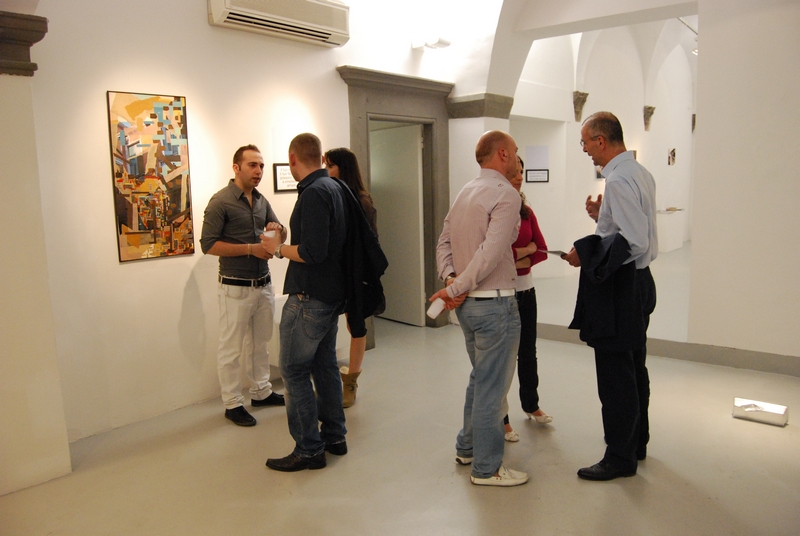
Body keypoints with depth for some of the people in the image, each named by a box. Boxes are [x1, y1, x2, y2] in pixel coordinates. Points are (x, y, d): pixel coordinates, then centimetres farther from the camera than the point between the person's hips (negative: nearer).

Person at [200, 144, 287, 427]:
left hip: (264, 284, 7)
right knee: (231, 348, 4)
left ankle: (261, 392, 31)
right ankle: (232, 404, 16)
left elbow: (282, 233, 15)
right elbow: (208, 244, -15)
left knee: (259, 343, 17)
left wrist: (277, 229, -10)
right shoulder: (221, 201, -11)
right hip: (235, 287, -6)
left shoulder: (261, 200, 9)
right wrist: (251, 249, -20)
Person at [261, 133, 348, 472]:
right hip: (331, 293, 10)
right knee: (325, 364, 17)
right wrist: (286, 246, 18)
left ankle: (309, 449, 6)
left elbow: (312, 252, -26)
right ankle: (334, 437, 27)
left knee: (294, 370, -1)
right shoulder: (333, 187, 11)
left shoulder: (313, 193, -19)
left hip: (309, 297, -10)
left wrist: (279, 248, -11)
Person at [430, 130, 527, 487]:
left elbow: (444, 242, 10)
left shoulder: (466, 192, 13)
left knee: (480, 377, 22)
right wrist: (454, 290, -17)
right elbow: (490, 253, -24)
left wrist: (451, 279, -3)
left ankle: (468, 448, 35)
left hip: (467, 304, 9)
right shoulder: (506, 195, -15)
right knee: (492, 385, 2)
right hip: (494, 303, -9)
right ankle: (487, 468, 15)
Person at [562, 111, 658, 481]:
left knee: (615, 375, 0)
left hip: (619, 288, -11)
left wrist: (586, 255, -19)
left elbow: (634, 243, -26)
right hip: (638, 281, 11)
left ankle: (620, 457, 13)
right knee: (634, 369, 20)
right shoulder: (640, 173, 11)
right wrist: (602, 217, 11)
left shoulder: (618, 180, -20)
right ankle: (637, 442, 35)